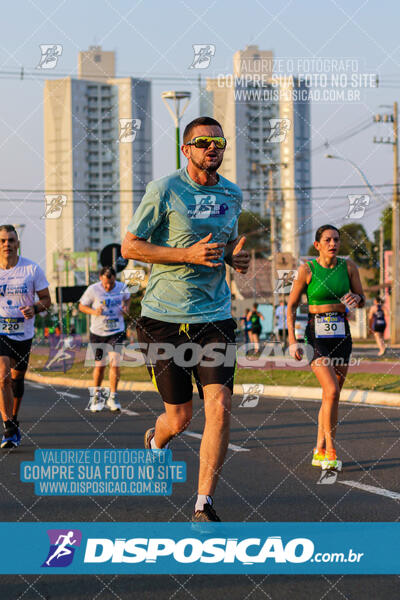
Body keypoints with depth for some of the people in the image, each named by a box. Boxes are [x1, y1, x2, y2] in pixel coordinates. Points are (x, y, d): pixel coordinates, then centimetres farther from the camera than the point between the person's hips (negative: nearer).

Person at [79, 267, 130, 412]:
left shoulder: (121, 287, -3)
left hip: (116, 331, 1)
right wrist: (93, 312, -20)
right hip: (98, 332, -1)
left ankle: (112, 397, 0)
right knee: (99, 365, 6)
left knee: (115, 363, -11)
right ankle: (97, 395, 27)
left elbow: (127, 298, 18)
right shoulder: (93, 290, -10)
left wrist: (126, 307, -4)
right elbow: (82, 306, -1)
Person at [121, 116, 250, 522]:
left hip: (214, 317, 3)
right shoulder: (164, 191, -6)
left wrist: (236, 257, 3)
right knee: (179, 417, 5)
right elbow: (129, 247, -7)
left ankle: (203, 506, -6)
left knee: (219, 406, -14)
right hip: (164, 318, -3)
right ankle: (155, 440, 43)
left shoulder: (232, 195, 10)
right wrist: (188, 254, -17)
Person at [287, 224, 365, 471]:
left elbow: (362, 300, 10)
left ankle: (320, 451, 19)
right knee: (331, 391, -18)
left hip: (341, 334, 4)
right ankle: (330, 450, -10)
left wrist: (357, 298, -14)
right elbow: (292, 306, -1)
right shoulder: (307, 270, -6)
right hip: (316, 334, -4)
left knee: (333, 394, 7)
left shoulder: (348, 266, 3)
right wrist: (292, 341, -7)